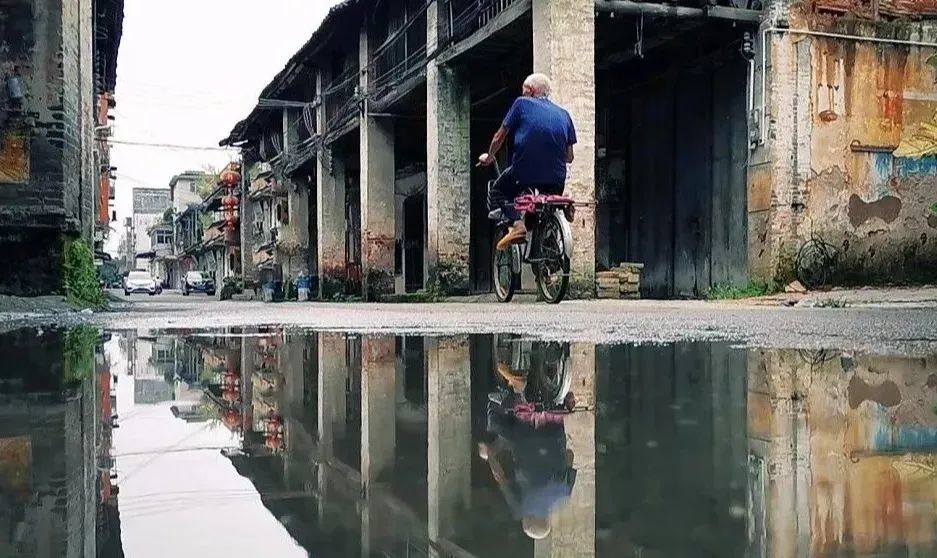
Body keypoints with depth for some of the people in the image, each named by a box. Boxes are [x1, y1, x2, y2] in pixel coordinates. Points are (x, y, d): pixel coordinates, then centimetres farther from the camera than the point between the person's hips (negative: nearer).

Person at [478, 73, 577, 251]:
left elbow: (499, 137, 11)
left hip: (525, 172, -4)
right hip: (556, 180, 4)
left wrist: (488, 158, 29)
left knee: (499, 189, 21)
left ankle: (517, 223, -5)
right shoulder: (563, 114, 16)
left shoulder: (522, 104, 7)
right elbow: (569, 157, 15)